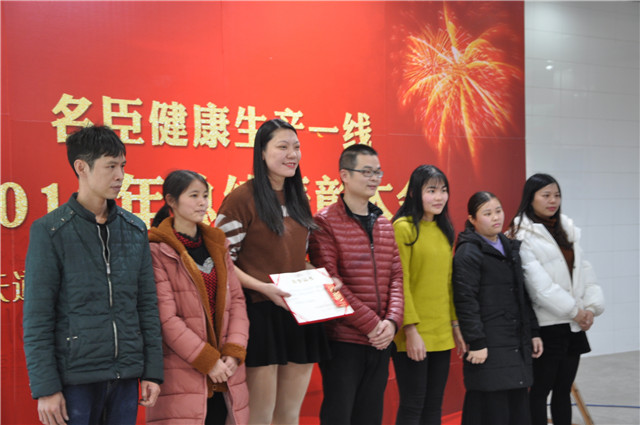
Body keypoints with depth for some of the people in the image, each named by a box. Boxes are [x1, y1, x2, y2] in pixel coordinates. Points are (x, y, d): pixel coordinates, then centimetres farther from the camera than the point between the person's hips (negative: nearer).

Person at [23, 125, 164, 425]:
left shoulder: (135, 229, 8)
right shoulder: (49, 231, -6)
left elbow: (147, 305, 10)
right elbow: (37, 319, -7)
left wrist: (152, 371, 6)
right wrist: (45, 388, -10)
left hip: (126, 378, 4)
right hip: (75, 380, -4)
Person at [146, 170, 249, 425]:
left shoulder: (216, 244, 13)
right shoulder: (158, 250, -7)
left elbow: (237, 300, 10)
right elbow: (166, 317, -12)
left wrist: (234, 352, -3)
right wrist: (208, 360, -12)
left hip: (223, 372, 6)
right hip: (182, 373, -5)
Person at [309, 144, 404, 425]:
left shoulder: (384, 225, 13)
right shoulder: (325, 222, -7)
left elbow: (396, 276, 8)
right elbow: (330, 283, -14)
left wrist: (392, 321, -8)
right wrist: (371, 324, -16)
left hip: (380, 341, 6)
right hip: (343, 339, -6)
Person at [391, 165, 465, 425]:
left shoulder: (444, 230, 13)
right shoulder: (403, 227, -9)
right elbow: (400, 282, -13)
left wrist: (456, 326, 13)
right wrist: (411, 329, -17)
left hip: (442, 335, 7)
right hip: (414, 336, -7)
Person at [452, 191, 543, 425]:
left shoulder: (510, 248, 16)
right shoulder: (468, 252, -9)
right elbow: (466, 301, -15)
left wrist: (533, 333, 16)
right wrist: (476, 343, -18)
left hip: (517, 345, 8)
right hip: (489, 348, -8)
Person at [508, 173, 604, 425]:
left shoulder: (568, 230, 13)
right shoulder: (523, 236, -9)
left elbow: (583, 270, 10)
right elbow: (539, 283, -15)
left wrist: (591, 307, -5)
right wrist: (574, 310, -13)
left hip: (574, 325, 7)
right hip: (547, 325, -7)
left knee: (564, 389, 12)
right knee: (541, 390, 0)